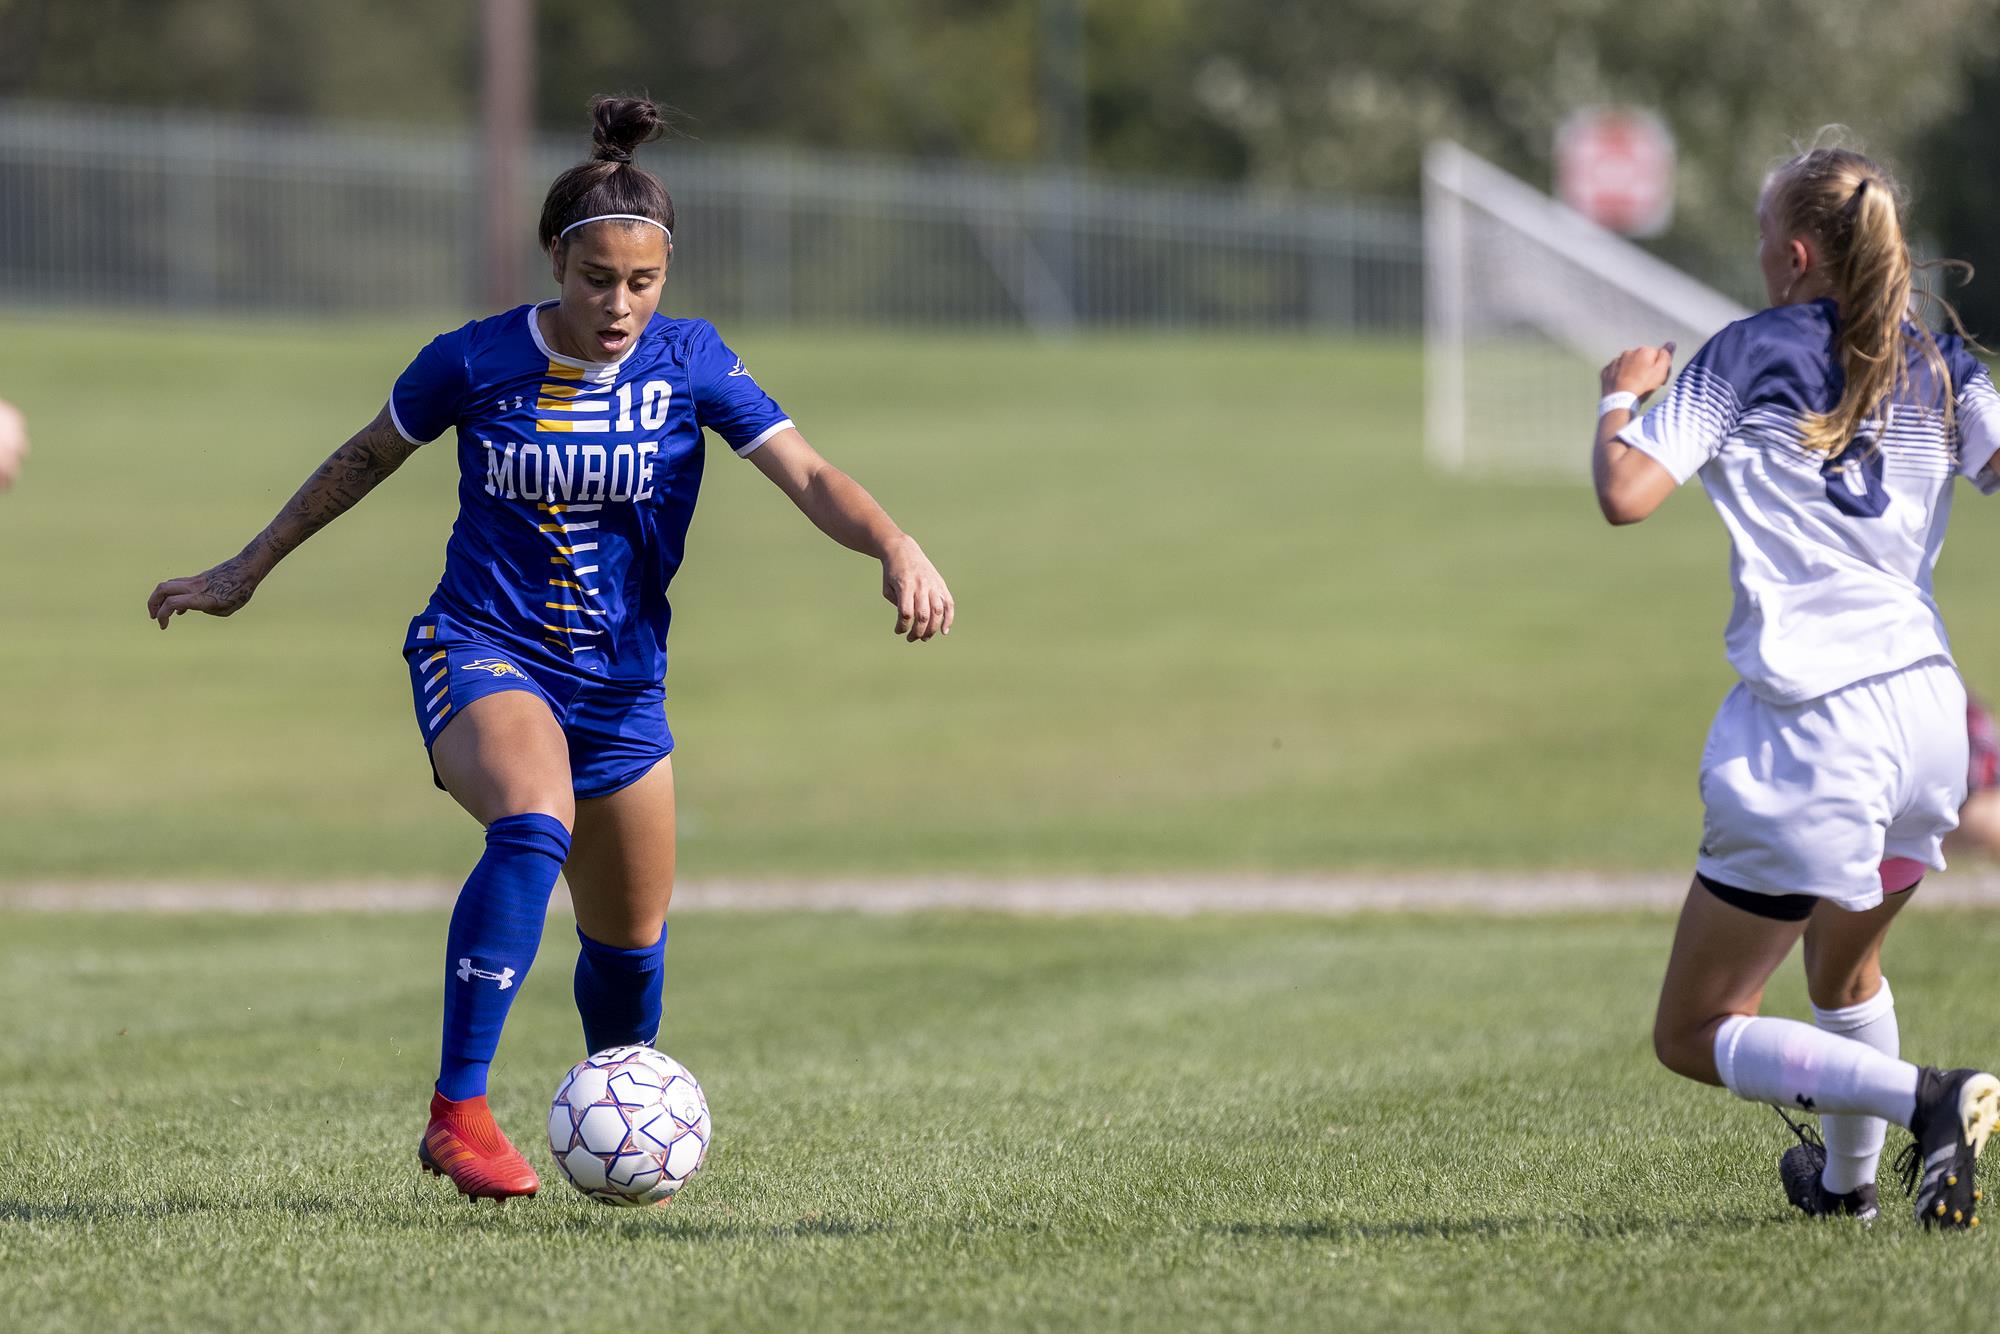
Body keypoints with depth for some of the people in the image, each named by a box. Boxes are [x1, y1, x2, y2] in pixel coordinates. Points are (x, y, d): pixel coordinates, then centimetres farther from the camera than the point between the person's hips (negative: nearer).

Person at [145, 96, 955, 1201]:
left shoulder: (688, 364, -6)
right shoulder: (474, 362, -9)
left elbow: (807, 479, -13)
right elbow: (367, 457, 8)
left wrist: (896, 547, -33)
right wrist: (248, 568, 16)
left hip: (622, 687, 4)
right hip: (480, 653, -4)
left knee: (628, 942, 11)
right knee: (534, 824, -35)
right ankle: (458, 1113, -34)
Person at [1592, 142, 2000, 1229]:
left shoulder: (1748, 355, -1)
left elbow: (1624, 494, -10)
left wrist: (1620, 397, 10)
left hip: (1810, 731, -6)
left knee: (1692, 1034, 1)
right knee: (1845, 974, 34)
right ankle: (1849, 1180, 47)